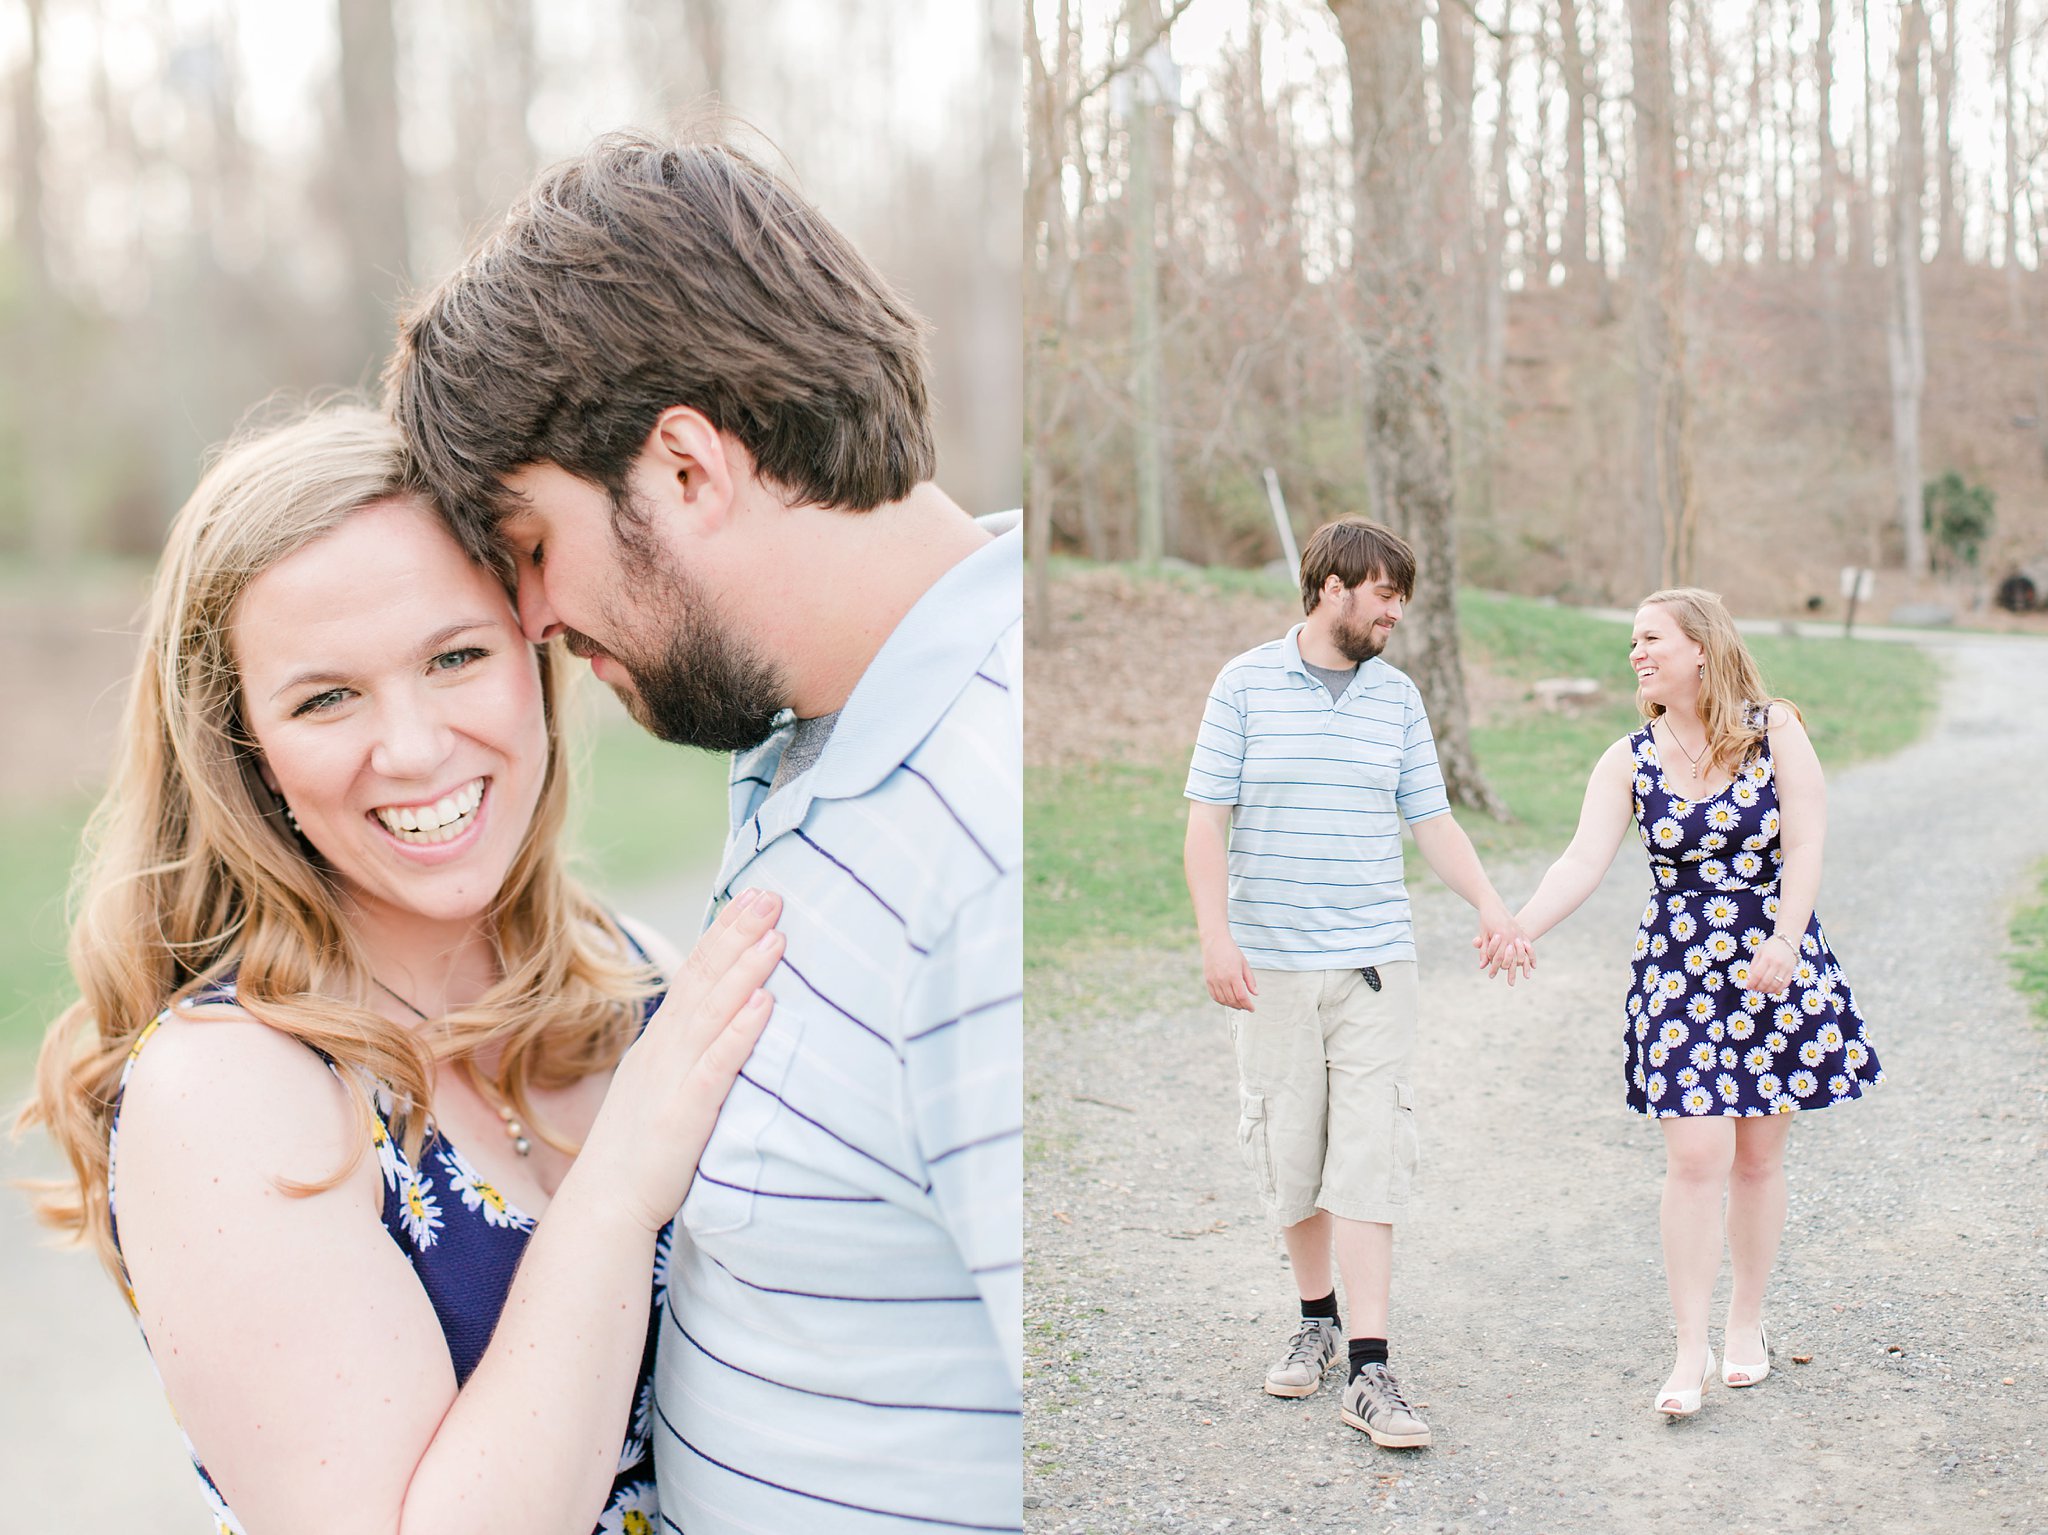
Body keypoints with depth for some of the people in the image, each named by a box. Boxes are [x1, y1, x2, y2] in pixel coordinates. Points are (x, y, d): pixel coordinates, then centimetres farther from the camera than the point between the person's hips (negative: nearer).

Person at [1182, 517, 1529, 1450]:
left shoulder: (1398, 698, 10)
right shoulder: (1246, 685, 0)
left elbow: (1431, 819, 13)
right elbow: (1206, 818, -2)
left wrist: (1490, 905, -1)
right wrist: (1216, 937, -11)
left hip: (1373, 962, 2)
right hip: (1271, 963, -1)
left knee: (1370, 1156, -6)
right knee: (1287, 1152, 5)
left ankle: (1370, 1373, -5)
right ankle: (1316, 1321, 27)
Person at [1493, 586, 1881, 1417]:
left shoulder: (1775, 731, -3)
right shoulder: (1630, 761, 0)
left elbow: (1804, 847, -9)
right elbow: (1583, 859, -9)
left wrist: (1783, 942, -22)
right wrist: (1519, 928, -24)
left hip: (1778, 966, 0)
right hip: (1681, 973, 0)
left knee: (1758, 1158, 8)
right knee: (1697, 1157, -7)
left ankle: (1746, 1322, 27)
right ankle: (1691, 1350, 2)